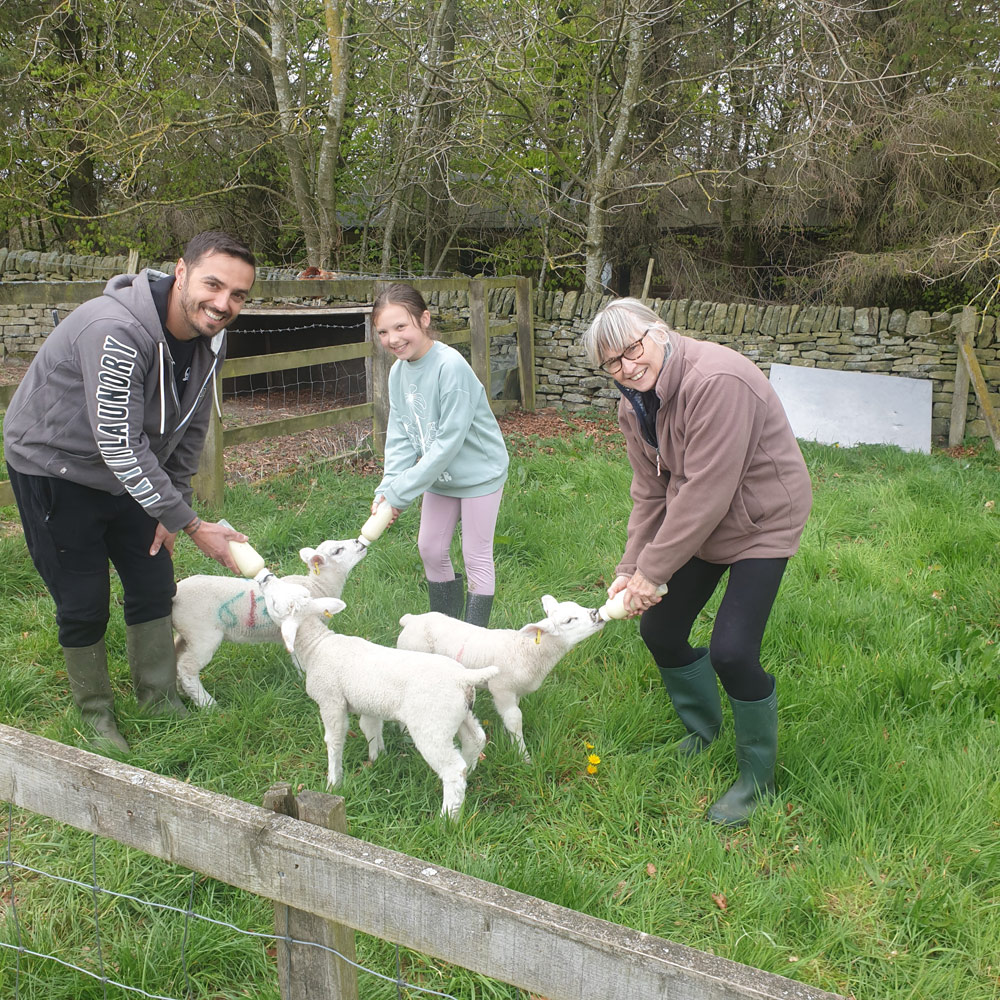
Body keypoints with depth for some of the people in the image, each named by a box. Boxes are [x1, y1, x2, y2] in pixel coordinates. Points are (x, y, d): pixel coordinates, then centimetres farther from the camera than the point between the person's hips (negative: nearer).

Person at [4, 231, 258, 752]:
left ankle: (161, 700, 27)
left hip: (129, 473, 7)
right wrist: (193, 525, -31)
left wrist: (172, 508, 0)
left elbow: (190, 429, 4)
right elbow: (120, 445, -35)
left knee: (154, 584, 10)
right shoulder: (117, 331, -35)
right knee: (83, 602, 1)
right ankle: (96, 714, 22)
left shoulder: (206, 338, -9)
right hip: (54, 468, -7)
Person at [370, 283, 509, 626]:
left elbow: (448, 442, -28)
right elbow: (400, 437, -2)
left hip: (478, 472, -7)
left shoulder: (451, 366, -28)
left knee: (476, 557, 3)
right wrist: (386, 488, -17)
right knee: (430, 549, 15)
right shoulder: (398, 370, -3)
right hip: (440, 475, 8)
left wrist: (399, 493, -24)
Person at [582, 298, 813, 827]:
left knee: (731, 651, -16)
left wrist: (653, 570, -25)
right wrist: (630, 567, -5)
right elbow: (650, 492, 3)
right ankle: (703, 729, 36)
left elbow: (706, 492, -31)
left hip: (760, 521, -8)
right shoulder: (634, 404, -2)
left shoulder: (715, 381, -31)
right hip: (694, 520, 8)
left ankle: (758, 778, 9)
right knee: (658, 629, 9)